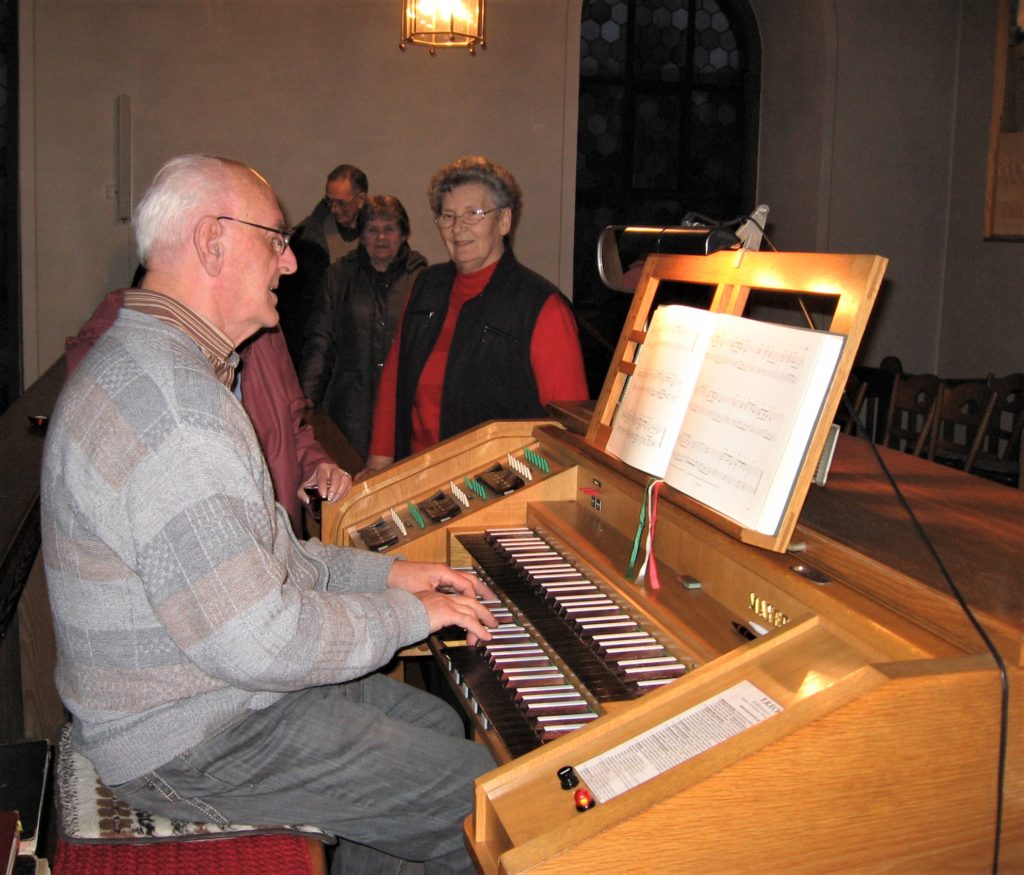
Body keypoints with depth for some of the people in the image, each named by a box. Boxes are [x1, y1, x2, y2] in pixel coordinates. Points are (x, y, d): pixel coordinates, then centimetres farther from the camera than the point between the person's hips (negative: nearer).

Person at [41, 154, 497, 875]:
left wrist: (382, 572, 9)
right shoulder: (173, 405, -28)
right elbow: (259, 640, -31)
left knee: (439, 723, 19)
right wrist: (411, 614, -15)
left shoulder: (144, 361, 9)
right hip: (196, 747, -11)